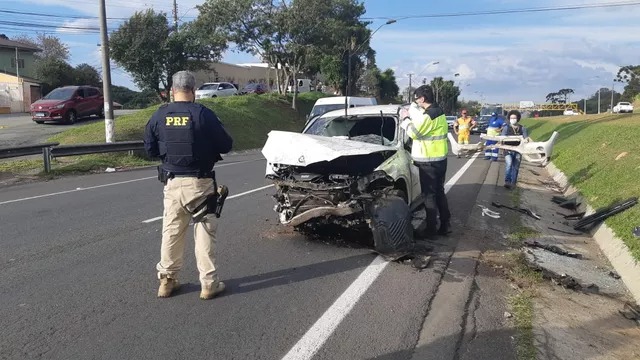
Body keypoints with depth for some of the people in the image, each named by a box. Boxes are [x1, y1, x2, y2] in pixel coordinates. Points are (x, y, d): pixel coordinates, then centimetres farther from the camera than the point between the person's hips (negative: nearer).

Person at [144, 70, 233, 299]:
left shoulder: (159, 116, 0)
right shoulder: (203, 114, -12)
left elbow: (150, 149, 8)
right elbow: (226, 145, -6)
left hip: (172, 183, 4)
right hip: (199, 182, -3)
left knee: (171, 231, 15)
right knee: (204, 232, 5)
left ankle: (167, 280, 24)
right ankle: (209, 283, 10)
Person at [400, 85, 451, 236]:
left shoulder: (429, 115, -21)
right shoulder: (438, 111, 11)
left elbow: (414, 132, -17)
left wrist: (406, 119, -4)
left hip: (429, 161, -9)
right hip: (440, 158, 9)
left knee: (429, 195, -1)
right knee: (439, 192, 15)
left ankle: (431, 228, 6)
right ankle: (445, 225, 20)